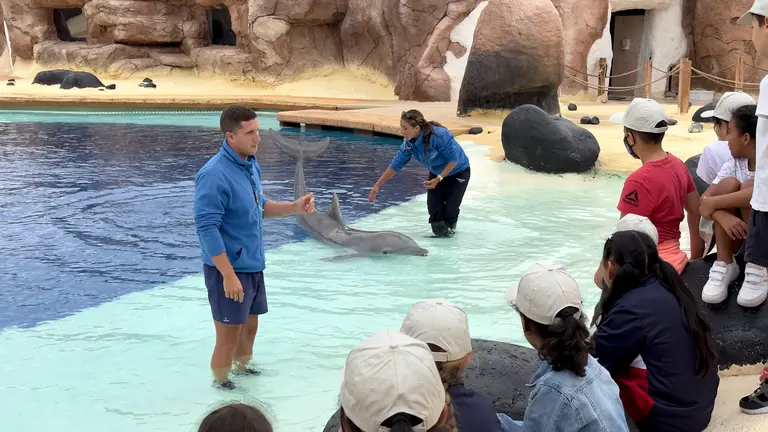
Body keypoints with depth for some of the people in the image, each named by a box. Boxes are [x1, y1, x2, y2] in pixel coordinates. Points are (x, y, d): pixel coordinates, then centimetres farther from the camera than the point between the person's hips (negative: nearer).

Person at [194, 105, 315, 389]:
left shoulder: (251, 164, 5)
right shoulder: (214, 175, -22)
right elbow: (206, 228, -24)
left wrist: (294, 208, 3)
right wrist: (229, 275, -25)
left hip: (253, 266, 8)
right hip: (229, 269, -8)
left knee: (249, 327, 21)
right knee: (228, 337, 3)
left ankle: (242, 369, 43)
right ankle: (221, 386, 24)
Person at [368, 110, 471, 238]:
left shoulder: (439, 135, -36)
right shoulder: (408, 143, -17)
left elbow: (454, 159, -26)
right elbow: (396, 164, -9)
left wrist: (438, 179, -26)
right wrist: (377, 185, -10)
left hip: (458, 172, -5)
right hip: (436, 172, 5)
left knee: (450, 209, -10)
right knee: (434, 208, -8)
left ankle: (449, 230, 20)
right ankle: (439, 233, 15)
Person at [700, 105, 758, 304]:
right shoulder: (734, 162, -1)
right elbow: (705, 199, -9)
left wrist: (714, 203, -28)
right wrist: (722, 216, -31)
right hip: (738, 239, 5)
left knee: (749, 186, -26)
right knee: (728, 184, -19)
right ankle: (725, 265, -13)